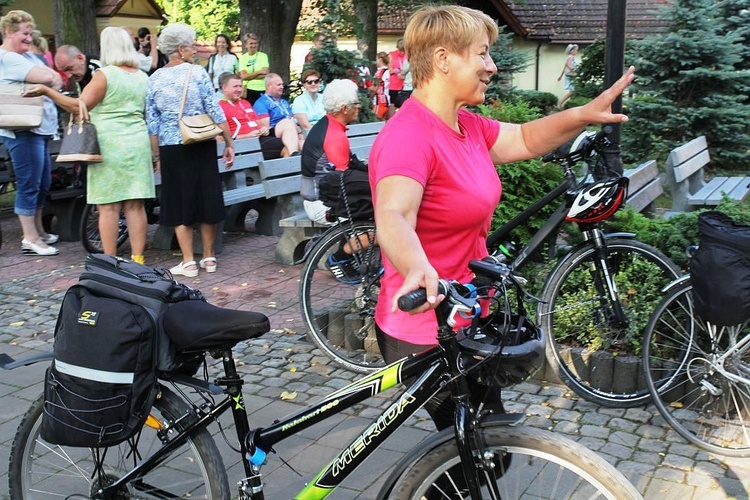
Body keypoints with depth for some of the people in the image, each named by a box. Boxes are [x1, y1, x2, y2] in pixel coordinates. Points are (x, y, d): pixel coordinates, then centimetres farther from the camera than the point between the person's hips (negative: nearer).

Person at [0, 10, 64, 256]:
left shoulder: (27, 56, 19)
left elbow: (56, 79, 12)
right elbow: (45, 78, -21)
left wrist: (48, 79, -8)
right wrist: (49, 78, -1)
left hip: (41, 129, 10)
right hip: (23, 131, -10)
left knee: (43, 184, 16)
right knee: (29, 185, -6)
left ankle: (38, 231, 28)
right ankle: (30, 239, 0)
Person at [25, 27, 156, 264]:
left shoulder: (105, 75, -7)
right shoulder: (143, 77, 12)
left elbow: (79, 106, -12)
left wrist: (47, 91, -5)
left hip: (109, 145, -5)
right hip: (138, 144, 5)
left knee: (108, 207, -1)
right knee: (135, 206, 6)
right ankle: (137, 258, 8)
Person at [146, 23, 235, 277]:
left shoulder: (154, 79, 2)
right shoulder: (197, 72, -5)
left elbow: (152, 123, 3)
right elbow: (215, 112, -8)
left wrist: (157, 157, 9)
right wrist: (229, 143, -1)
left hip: (171, 149, 1)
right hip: (202, 148, -1)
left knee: (179, 203, 8)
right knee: (206, 198, 10)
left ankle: (188, 262, 7)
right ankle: (209, 257, 18)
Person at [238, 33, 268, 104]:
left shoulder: (263, 56, 5)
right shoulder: (243, 57, 8)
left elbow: (265, 74, -6)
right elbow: (243, 76, -3)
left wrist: (249, 76, -7)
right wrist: (259, 72, -7)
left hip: (262, 89, 0)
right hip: (248, 90, 1)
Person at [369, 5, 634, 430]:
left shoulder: (468, 126, 5)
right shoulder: (409, 136, -24)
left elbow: (524, 140, 19)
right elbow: (394, 216, -40)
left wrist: (584, 115, 3)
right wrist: (419, 271, -60)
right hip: (425, 335, -10)